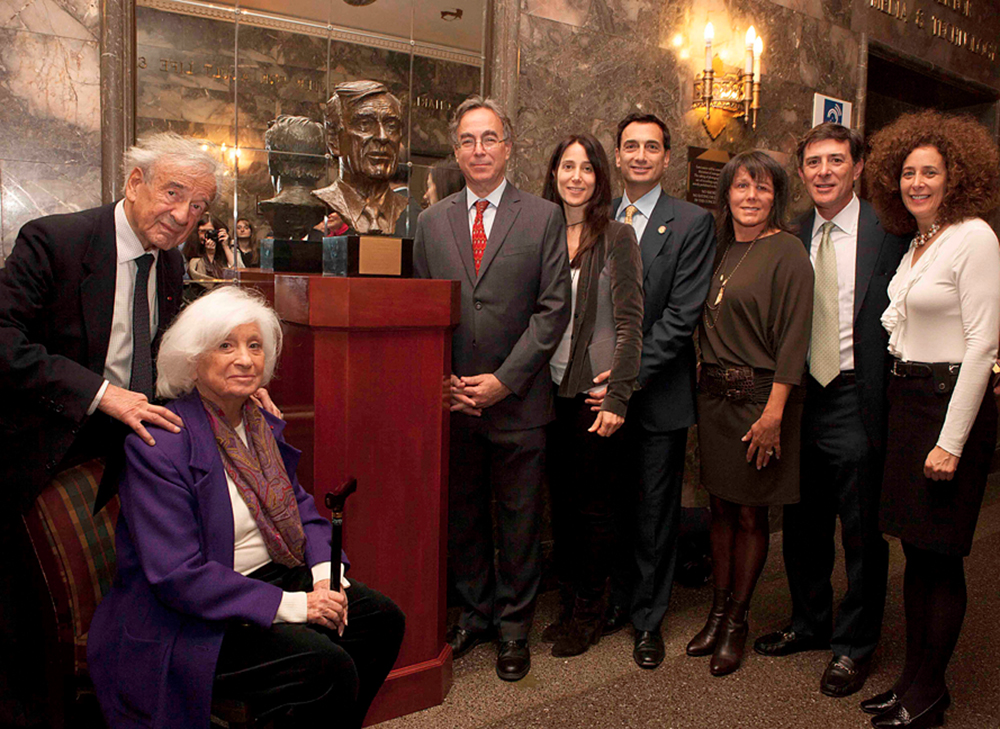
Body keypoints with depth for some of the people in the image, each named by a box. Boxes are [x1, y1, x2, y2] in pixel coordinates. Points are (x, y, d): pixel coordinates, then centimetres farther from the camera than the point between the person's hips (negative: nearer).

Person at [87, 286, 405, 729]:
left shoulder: (262, 423, 6)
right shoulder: (159, 445, -20)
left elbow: (299, 506, 14)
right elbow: (176, 575, -24)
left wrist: (324, 569, -7)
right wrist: (289, 605, -25)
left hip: (270, 578, 8)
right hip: (187, 621, -8)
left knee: (382, 620, 0)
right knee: (327, 666, -25)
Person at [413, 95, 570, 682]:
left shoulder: (544, 218, 1)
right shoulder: (432, 221, 9)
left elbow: (553, 309, -5)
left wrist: (503, 380, -11)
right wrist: (443, 380, -4)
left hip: (517, 401, -2)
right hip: (452, 400, 3)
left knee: (520, 520, 7)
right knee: (463, 517, 13)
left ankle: (514, 627, 24)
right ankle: (475, 615, 31)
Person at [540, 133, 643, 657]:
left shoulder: (617, 238, -3)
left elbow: (629, 321, -8)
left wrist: (617, 395, -15)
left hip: (596, 392, -4)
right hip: (552, 391, 4)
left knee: (594, 505, 4)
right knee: (561, 502, 11)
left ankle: (589, 613, 20)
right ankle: (569, 605, 26)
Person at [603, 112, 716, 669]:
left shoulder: (693, 223, -4)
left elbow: (682, 316, -11)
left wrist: (631, 376, -16)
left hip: (658, 393, -3)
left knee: (655, 512, 7)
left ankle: (648, 619, 23)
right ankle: (617, 601, 32)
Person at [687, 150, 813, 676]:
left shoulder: (787, 253, -9)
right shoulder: (720, 248, 10)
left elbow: (792, 338, -14)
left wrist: (773, 413, -19)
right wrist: (707, 386, 6)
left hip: (758, 395, -6)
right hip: (713, 392, 6)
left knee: (750, 513, 5)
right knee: (720, 506, 13)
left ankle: (737, 622, 20)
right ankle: (718, 611, 27)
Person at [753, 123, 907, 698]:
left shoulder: (889, 234, -7)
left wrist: (887, 403, -12)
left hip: (857, 404, -4)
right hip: (801, 397, 5)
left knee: (862, 532, 8)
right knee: (803, 526, 17)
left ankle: (855, 645, 27)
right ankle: (810, 624, 38)